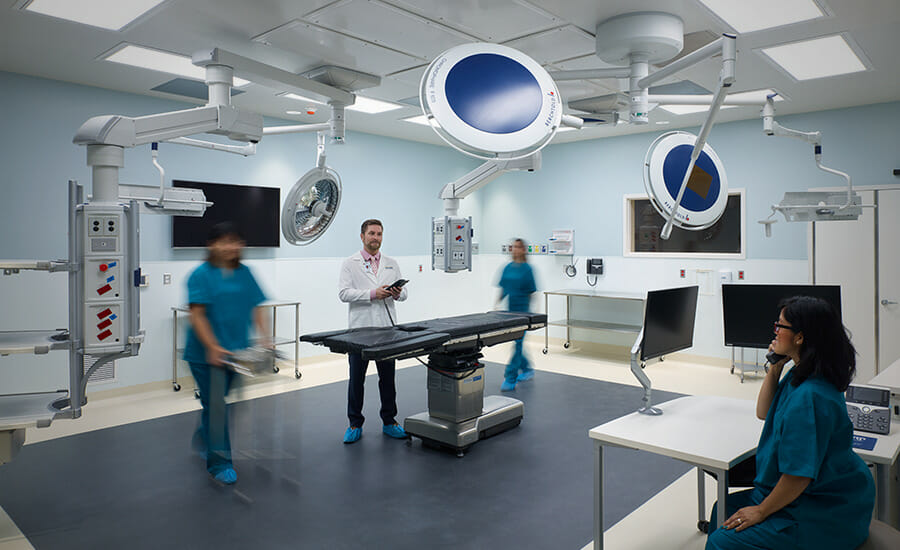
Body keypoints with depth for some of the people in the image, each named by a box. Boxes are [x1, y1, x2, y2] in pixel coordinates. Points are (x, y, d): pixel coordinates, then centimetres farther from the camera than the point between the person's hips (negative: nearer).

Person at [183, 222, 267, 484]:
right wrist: (213, 348, -22)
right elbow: (197, 315, -15)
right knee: (215, 405, -1)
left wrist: (265, 337, -5)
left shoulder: (244, 273, 6)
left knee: (216, 401, 19)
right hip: (206, 352, -5)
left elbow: (255, 309, 7)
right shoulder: (201, 275, -10)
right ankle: (219, 462, 11)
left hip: (234, 350, 5)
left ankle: (204, 438, 46)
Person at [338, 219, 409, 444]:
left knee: (388, 377, 10)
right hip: (360, 329, -3)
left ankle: (389, 421, 23)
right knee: (356, 379, 5)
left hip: (386, 328, 3)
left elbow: (403, 293, 11)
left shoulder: (391, 264, 12)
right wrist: (372, 294, -20)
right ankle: (355, 424, 18)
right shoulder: (350, 264, 2)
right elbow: (343, 293, -10)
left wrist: (397, 293, -13)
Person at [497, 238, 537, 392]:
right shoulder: (508, 268, 10)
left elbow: (530, 292, -5)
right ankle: (527, 369, 32)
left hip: (521, 312, -6)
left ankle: (510, 379, -3)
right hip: (507, 311, 6)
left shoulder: (527, 269, -6)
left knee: (516, 344, -6)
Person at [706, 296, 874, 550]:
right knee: (723, 509, 16)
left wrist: (761, 511, -15)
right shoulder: (800, 376, 2)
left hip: (821, 518, -10)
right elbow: (764, 413, 15)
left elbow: (799, 474, -28)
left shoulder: (809, 396, -30)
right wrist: (775, 369, 1)